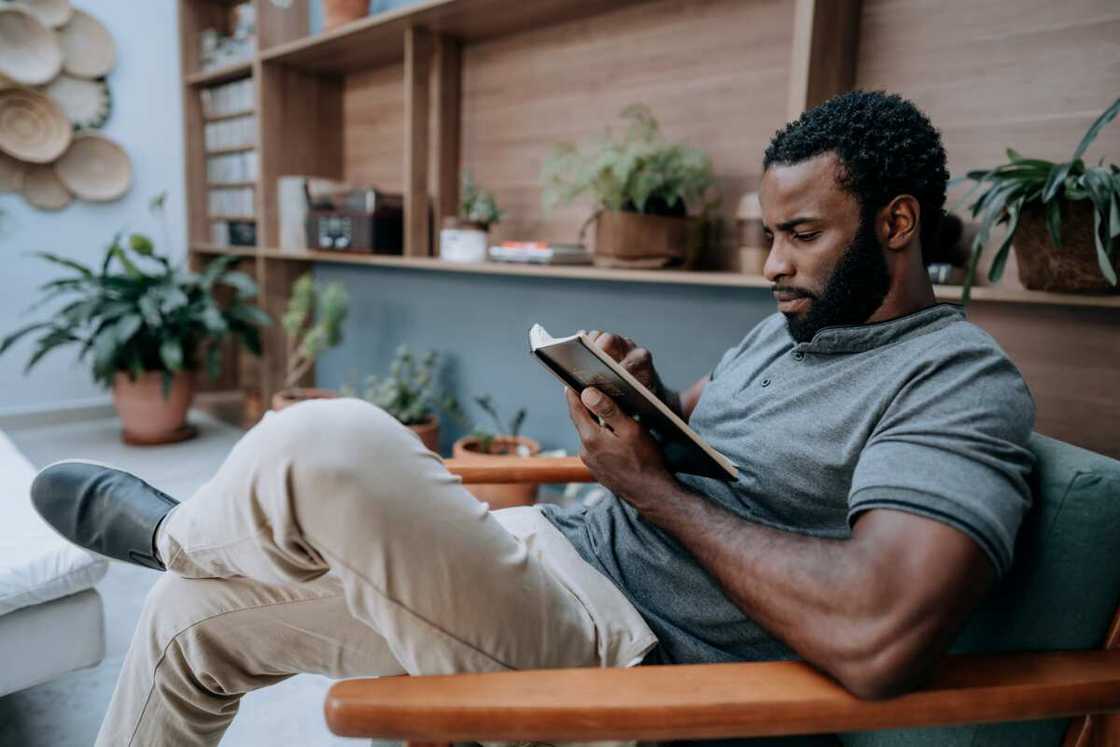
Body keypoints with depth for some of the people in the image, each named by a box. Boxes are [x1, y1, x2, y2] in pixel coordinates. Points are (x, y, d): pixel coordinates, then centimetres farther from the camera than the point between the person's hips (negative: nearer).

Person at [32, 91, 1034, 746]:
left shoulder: (962, 383, -12)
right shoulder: (793, 324, 15)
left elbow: (875, 639, -28)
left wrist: (653, 487, -18)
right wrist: (642, 393, -1)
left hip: (626, 656, -8)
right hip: (557, 561, 9)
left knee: (325, 445, -29)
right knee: (193, 611, 9)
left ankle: (168, 530, 8)